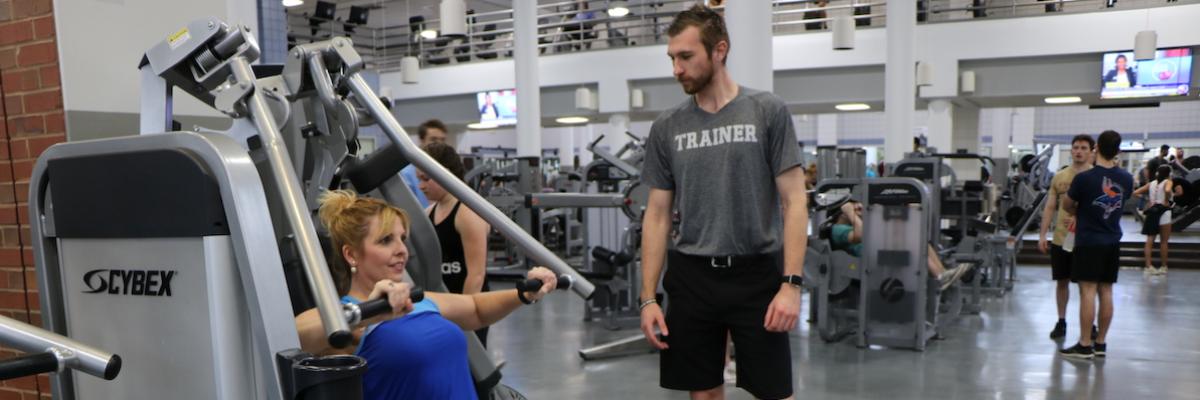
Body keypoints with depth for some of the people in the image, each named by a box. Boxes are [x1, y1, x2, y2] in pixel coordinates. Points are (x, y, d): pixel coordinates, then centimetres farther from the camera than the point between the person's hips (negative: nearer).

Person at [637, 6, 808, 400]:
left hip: (757, 275, -2)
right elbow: (657, 215, 6)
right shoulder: (666, 127, 4)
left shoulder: (768, 111, -3)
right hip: (691, 278, 3)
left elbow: (793, 201, -5)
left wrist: (791, 283, -13)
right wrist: (648, 297, 0)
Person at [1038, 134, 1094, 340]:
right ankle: (1061, 321, 23)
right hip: (1061, 238, 3)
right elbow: (1049, 207, 8)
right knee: (1061, 281, 11)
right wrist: (1042, 234, 3)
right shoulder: (1059, 176, 7)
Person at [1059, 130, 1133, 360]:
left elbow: (1067, 206, -1)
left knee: (1088, 291, -5)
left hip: (1088, 241, -6)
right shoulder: (1126, 179, 3)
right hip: (1112, 242, 6)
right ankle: (1101, 344, 15)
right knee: (1106, 292, 9)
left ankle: (1085, 345, -3)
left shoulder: (1084, 178, -14)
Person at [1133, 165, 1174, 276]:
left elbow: (1135, 193, 6)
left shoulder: (1151, 183, 10)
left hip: (1152, 212, 4)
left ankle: (1148, 266, -2)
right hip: (1163, 212, -4)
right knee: (1164, 241, 7)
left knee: (1149, 241, 4)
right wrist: (1166, 201, -12)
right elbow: (1167, 190, -27)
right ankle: (1163, 267, 11)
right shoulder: (1168, 182, -5)